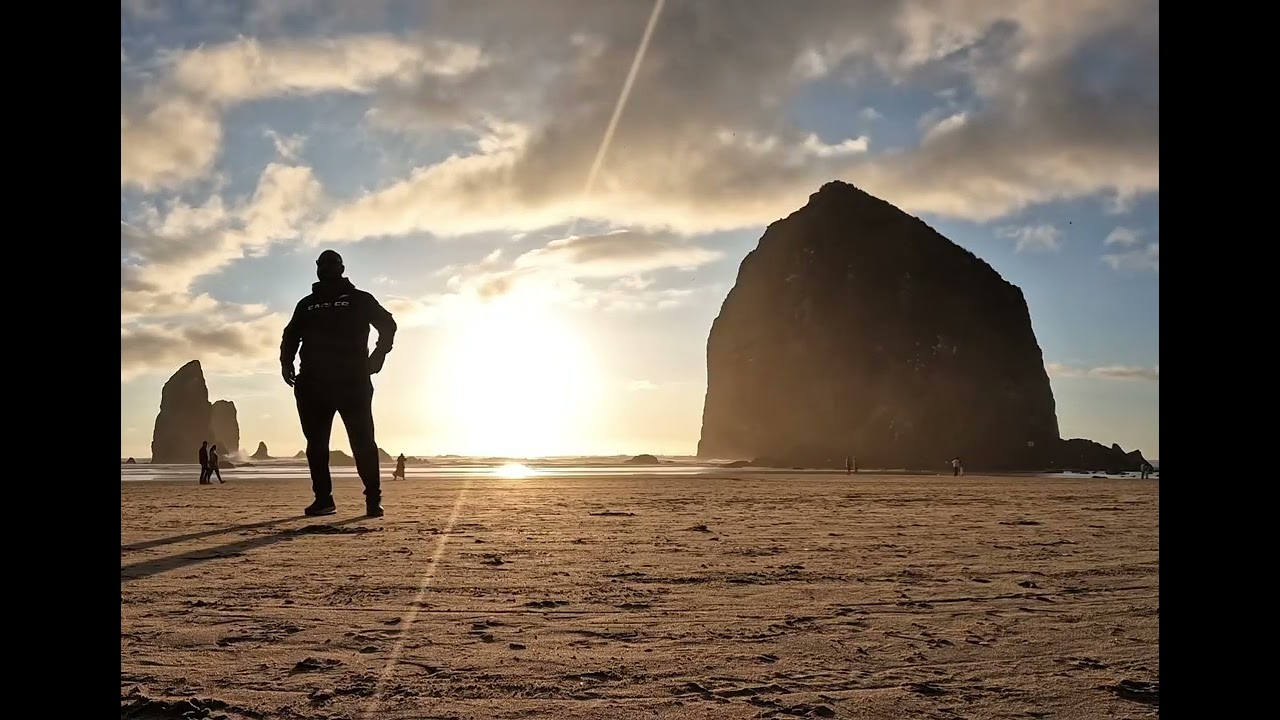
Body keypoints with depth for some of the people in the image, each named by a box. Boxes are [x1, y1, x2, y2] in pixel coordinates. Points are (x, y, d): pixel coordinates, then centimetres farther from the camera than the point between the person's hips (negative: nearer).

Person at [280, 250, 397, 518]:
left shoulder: (360, 300, 11)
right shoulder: (307, 304, 20)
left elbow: (387, 325, 9)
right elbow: (291, 336, 20)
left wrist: (378, 355, -5)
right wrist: (286, 362, 2)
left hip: (353, 381, -4)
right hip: (312, 382, 4)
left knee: (362, 441, -8)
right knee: (316, 443, 1)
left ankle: (373, 499, -7)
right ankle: (323, 499, 6)